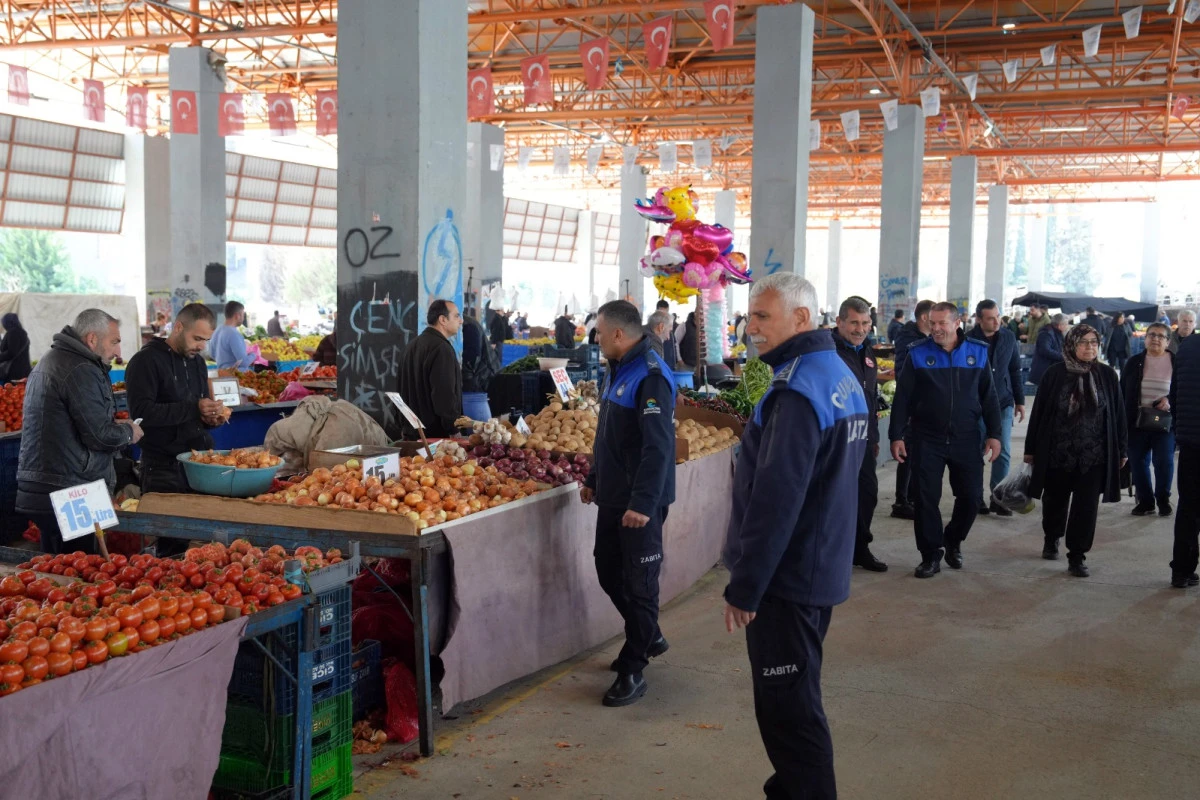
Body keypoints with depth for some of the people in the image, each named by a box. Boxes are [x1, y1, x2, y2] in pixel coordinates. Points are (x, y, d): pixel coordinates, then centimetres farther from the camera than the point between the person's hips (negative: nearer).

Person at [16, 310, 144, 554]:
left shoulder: (50, 360, 17)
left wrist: (113, 424, 18)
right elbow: (99, 436, -18)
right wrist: (128, 432, 1)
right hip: (67, 495, -10)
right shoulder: (81, 371, -16)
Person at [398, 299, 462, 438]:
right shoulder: (442, 349, -16)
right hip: (437, 433, -10)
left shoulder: (413, 345, 15)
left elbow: (405, 389, 21)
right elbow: (445, 394, -21)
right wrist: (455, 431, -16)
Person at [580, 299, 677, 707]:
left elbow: (658, 446, -25)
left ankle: (633, 670, 9)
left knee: (638, 583, -1)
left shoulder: (650, 377, -19)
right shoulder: (618, 371, 13)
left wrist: (642, 503, -28)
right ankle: (649, 637, 36)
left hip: (641, 504, -10)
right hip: (612, 497, 10)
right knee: (609, 572, 17)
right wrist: (594, 479, 22)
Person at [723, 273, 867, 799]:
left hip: (786, 578, -10)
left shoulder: (797, 391, -21)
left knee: (787, 707, -1)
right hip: (822, 569, 10)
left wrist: (744, 587, -20)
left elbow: (773, 500, -25)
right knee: (797, 697, 21)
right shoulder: (842, 376, 10)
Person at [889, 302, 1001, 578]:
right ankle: (931, 555, 13)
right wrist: (896, 436, -4)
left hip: (966, 440, 1)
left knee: (971, 497, 4)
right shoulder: (918, 354, -2)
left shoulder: (978, 352, 3)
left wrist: (993, 434, 3)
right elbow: (902, 398, 0)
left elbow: (989, 397, 7)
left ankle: (953, 541, 30)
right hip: (926, 439, -1)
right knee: (926, 499, -1)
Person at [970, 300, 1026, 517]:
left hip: (1003, 403, 3)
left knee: (1004, 452, 2)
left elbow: (1015, 370, 9)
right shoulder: (969, 340, -10)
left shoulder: (1008, 337, 1)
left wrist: (1020, 400, 10)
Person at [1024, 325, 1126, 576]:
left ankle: (1077, 556, 6)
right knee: (1055, 501, 16)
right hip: (1057, 453, 0)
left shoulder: (1107, 375, 0)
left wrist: (1121, 450, 5)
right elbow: (1038, 412, -1)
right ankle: (1051, 539, 41)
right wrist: (1031, 449, 0)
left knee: (1086, 508, -2)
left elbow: (1118, 414, 5)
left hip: (1094, 456, 0)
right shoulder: (1055, 374, -4)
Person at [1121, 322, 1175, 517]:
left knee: (1164, 461, -1)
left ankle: (1163, 499, 19)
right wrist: (1122, 419, 0)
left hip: (1165, 422, -2)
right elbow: (1123, 392, 5)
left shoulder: (1177, 363, 0)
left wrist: (1171, 400, -13)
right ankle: (1145, 500, 19)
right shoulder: (1134, 362, 4)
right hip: (1137, 421, 2)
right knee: (1138, 461, 5)